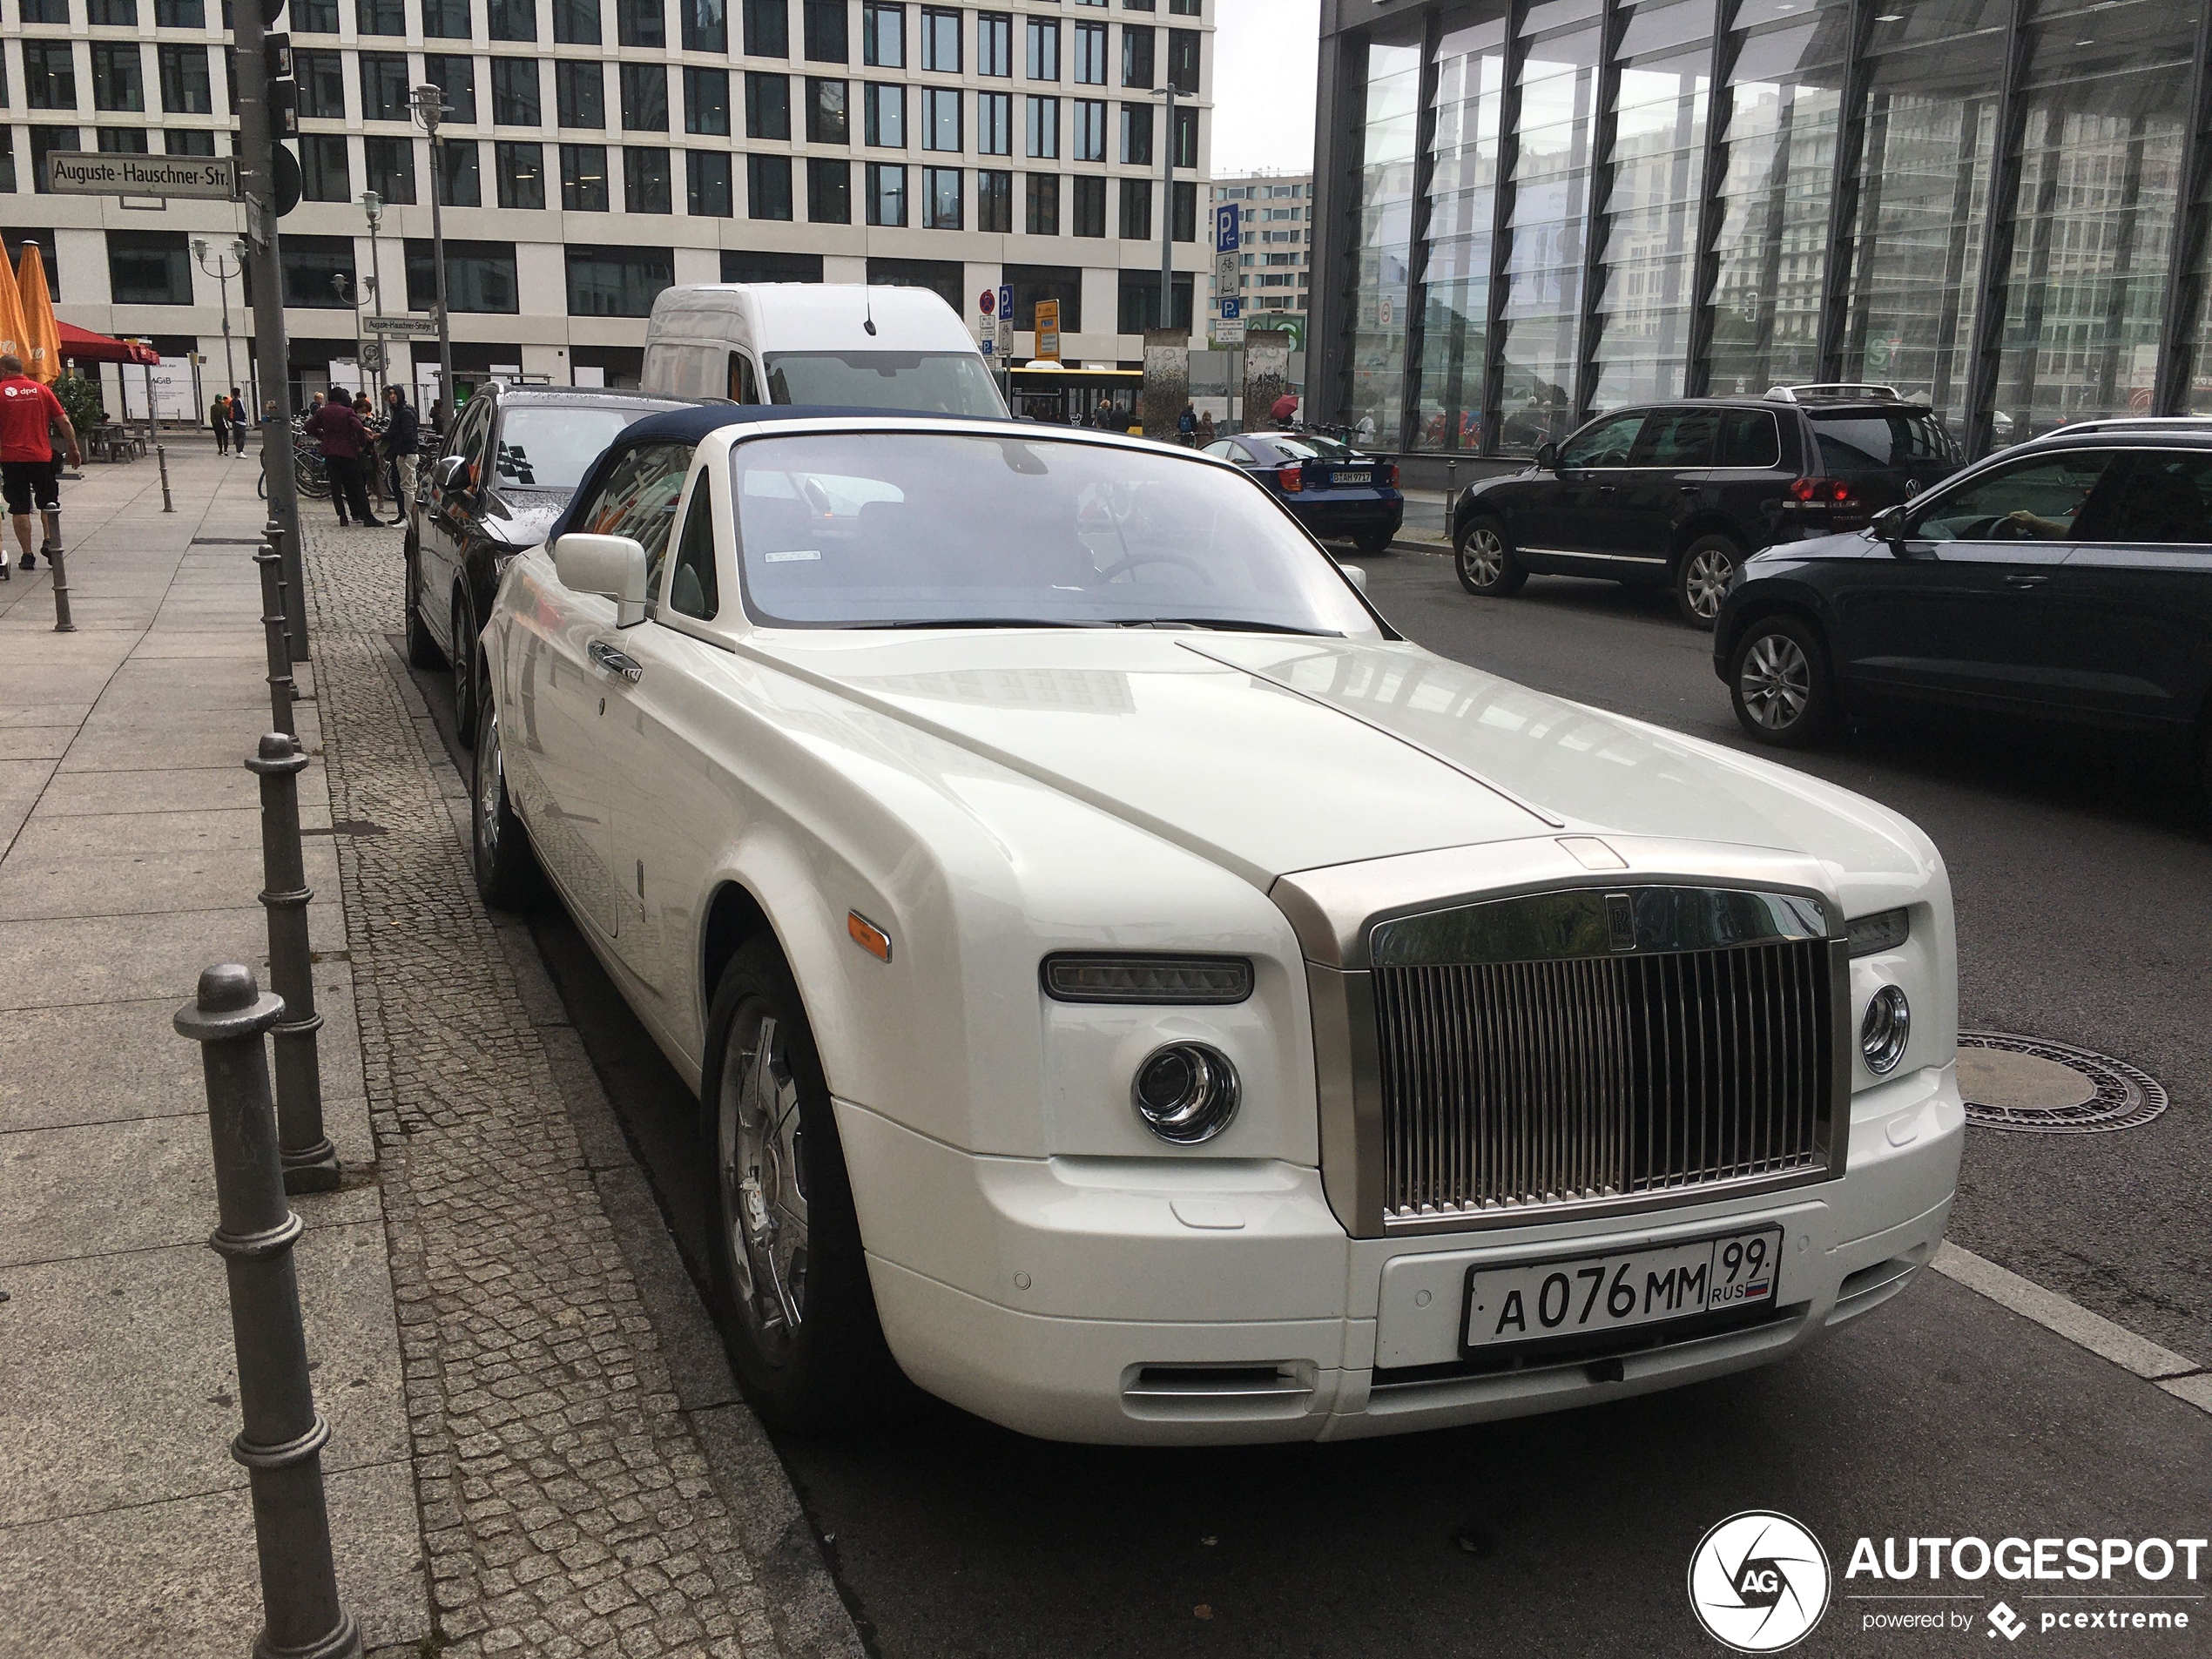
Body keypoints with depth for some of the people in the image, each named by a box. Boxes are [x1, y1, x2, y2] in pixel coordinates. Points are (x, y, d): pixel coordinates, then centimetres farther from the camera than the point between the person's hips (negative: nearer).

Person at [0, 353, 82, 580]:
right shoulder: (42, 390, 4)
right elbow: (63, 421, 1)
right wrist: (73, 450, 9)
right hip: (42, 456, 1)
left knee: (20, 509, 5)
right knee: (48, 503, 18)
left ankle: (28, 555, 6)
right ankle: (49, 541, 3)